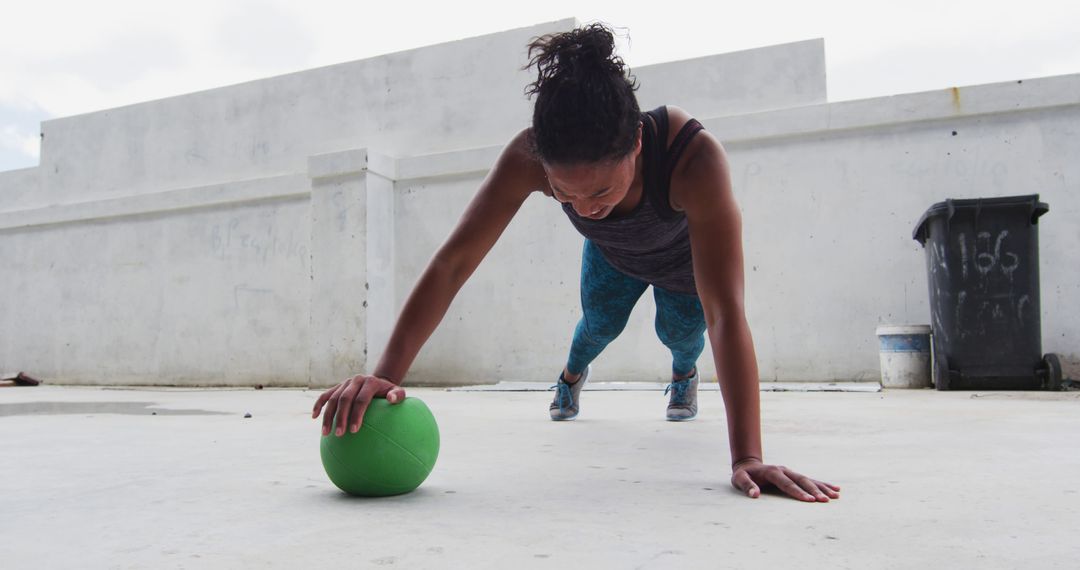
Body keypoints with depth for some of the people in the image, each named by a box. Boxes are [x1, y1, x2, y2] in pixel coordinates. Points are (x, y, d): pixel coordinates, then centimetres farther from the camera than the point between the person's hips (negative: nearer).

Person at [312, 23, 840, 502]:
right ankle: (572, 375, 49)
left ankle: (684, 373, 47)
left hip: (684, 256, -1)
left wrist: (747, 458, -55)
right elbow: (453, 263, -41)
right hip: (612, 256, 2)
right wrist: (386, 373, -49)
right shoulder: (528, 158, -42)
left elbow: (726, 313, -51)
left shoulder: (693, 156, -49)